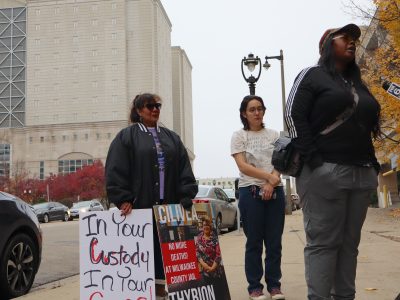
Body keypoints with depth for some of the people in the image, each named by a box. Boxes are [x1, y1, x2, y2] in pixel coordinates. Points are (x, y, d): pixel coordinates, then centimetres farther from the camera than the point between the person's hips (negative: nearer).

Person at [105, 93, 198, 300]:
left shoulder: (171, 138, 16)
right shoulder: (126, 137, 2)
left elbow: (184, 170, 9)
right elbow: (116, 171, -6)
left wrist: (186, 197, -2)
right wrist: (123, 200, -14)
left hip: (168, 205, 5)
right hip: (140, 206, -4)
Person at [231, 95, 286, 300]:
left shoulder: (273, 135, 12)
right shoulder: (239, 136, 4)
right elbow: (243, 166, -7)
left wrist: (270, 184, -13)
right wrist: (268, 176, -16)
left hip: (274, 191, 3)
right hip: (251, 192, -2)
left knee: (274, 241, 4)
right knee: (254, 242, 2)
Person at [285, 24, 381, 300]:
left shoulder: (358, 84, 25)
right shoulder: (312, 76, 4)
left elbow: (370, 124, 26)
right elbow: (294, 115, -6)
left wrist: (372, 162, 12)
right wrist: (313, 158, -15)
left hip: (362, 173, 7)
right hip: (325, 172, -7)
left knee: (349, 243, 5)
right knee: (323, 241, -7)